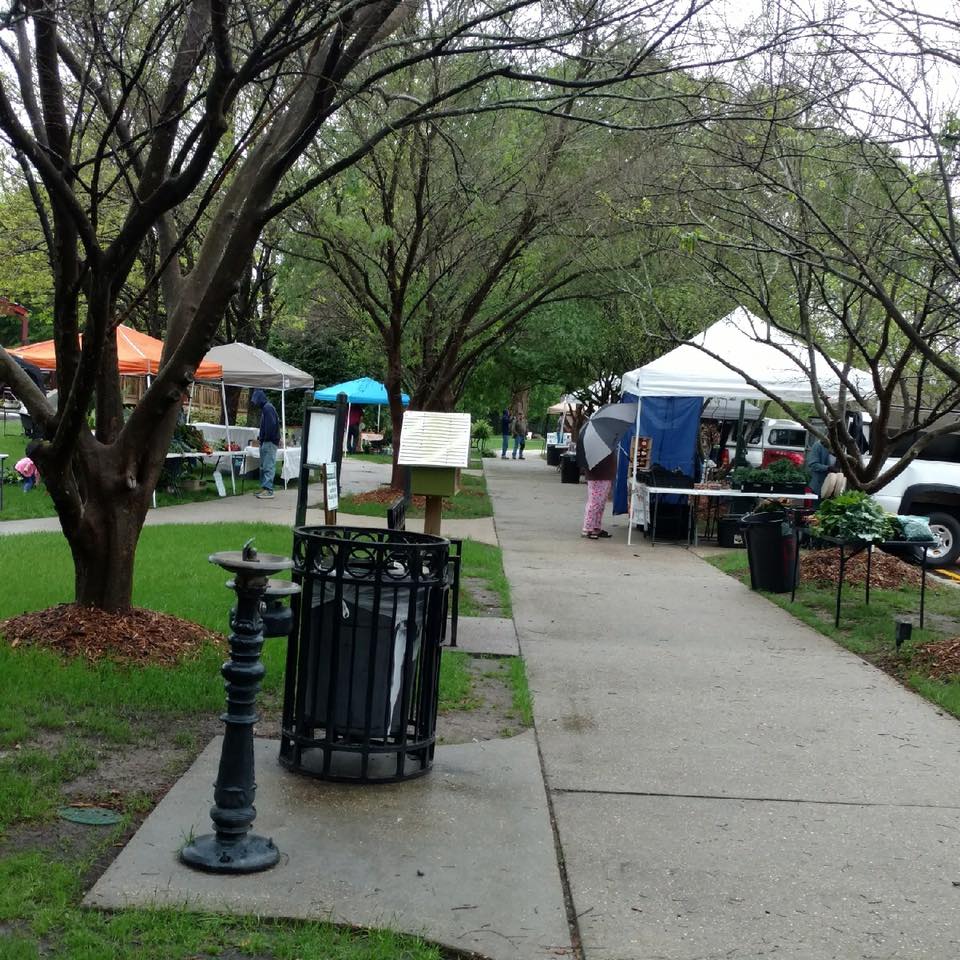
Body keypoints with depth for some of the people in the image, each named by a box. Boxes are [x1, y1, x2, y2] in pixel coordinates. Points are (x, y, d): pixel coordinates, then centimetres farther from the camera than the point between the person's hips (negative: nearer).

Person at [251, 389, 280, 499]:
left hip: (269, 442, -11)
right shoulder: (265, 408, 18)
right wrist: (261, 435, 12)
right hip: (265, 442, 11)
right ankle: (264, 488, 18)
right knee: (263, 466, 13)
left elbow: (271, 425, -23)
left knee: (268, 466, -11)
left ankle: (268, 490, -14)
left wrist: (265, 438, -17)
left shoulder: (268, 408, -13)